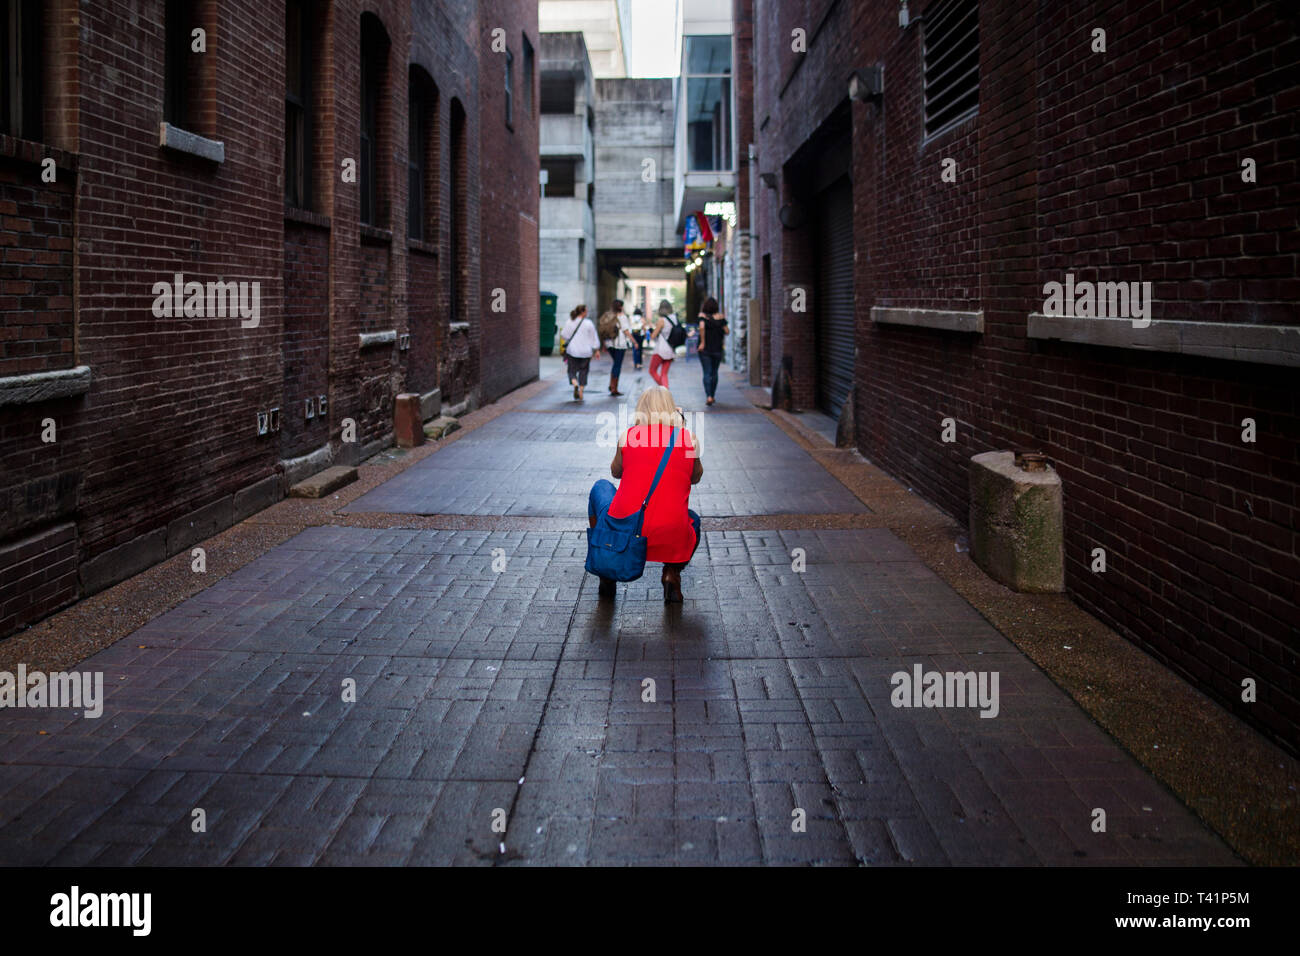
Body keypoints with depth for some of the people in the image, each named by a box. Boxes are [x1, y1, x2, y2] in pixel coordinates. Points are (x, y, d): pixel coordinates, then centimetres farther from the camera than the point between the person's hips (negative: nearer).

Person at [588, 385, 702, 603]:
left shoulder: (628, 435, 5)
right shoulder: (689, 439, 4)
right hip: (671, 541, 1)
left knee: (601, 487, 32)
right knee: (693, 520, 38)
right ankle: (671, 572, 9)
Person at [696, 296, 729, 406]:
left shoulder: (702, 316, -5)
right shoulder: (720, 317, -1)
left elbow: (702, 327, -23)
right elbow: (726, 331, -4)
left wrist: (702, 342, -17)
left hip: (705, 348, -2)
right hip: (717, 349, 2)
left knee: (707, 373, -2)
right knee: (714, 372, 14)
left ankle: (708, 396, -18)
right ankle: (712, 396, 22)